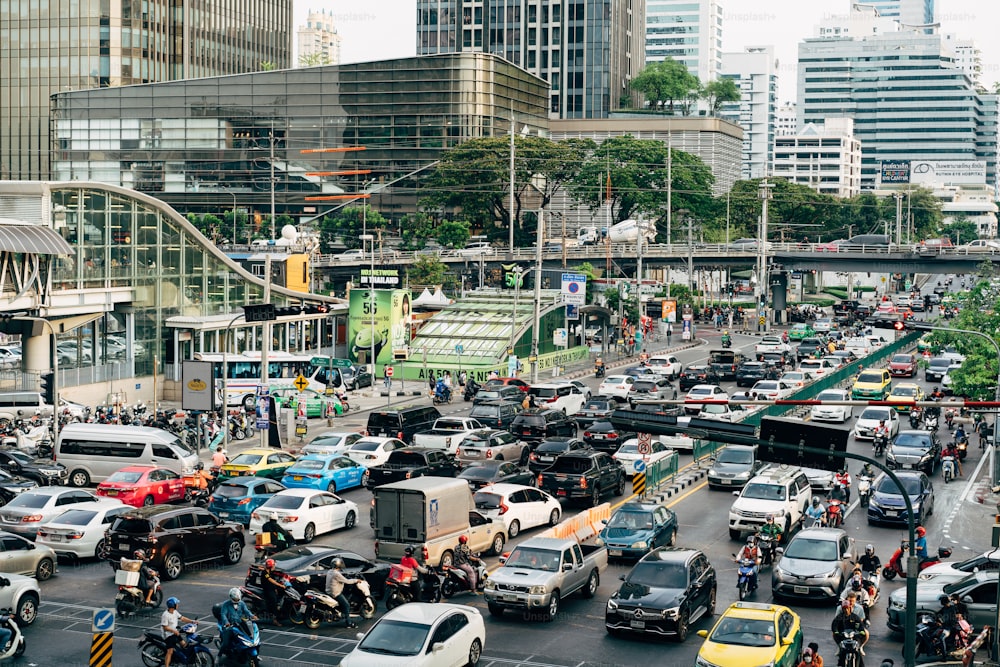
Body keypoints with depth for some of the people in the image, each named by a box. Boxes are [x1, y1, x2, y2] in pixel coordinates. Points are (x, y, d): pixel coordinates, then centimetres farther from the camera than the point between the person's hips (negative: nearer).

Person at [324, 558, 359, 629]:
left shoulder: (329, 572, 7)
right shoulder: (337, 574, -23)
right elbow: (347, 581, -20)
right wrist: (356, 580, -7)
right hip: (335, 594, -10)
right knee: (346, 605, -6)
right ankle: (348, 623, -5)